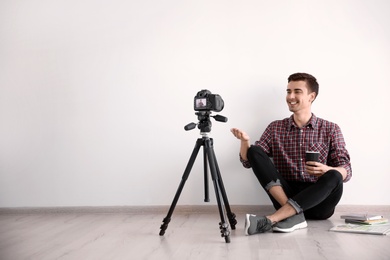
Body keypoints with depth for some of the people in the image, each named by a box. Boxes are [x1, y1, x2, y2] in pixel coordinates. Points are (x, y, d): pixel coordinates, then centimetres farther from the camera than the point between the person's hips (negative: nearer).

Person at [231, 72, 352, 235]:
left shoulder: (330, 129, 6)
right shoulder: (276, 128, 11)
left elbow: (346, 171, 0)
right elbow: (248, 161, 5)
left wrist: (326, 170, -22)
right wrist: (244, 141, -16)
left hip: (318, 200, -1)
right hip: (284, 197, 1)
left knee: (333, 178, -32)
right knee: (254, 152, -14)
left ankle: (270, 220, -36)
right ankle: (293, 214, -29)